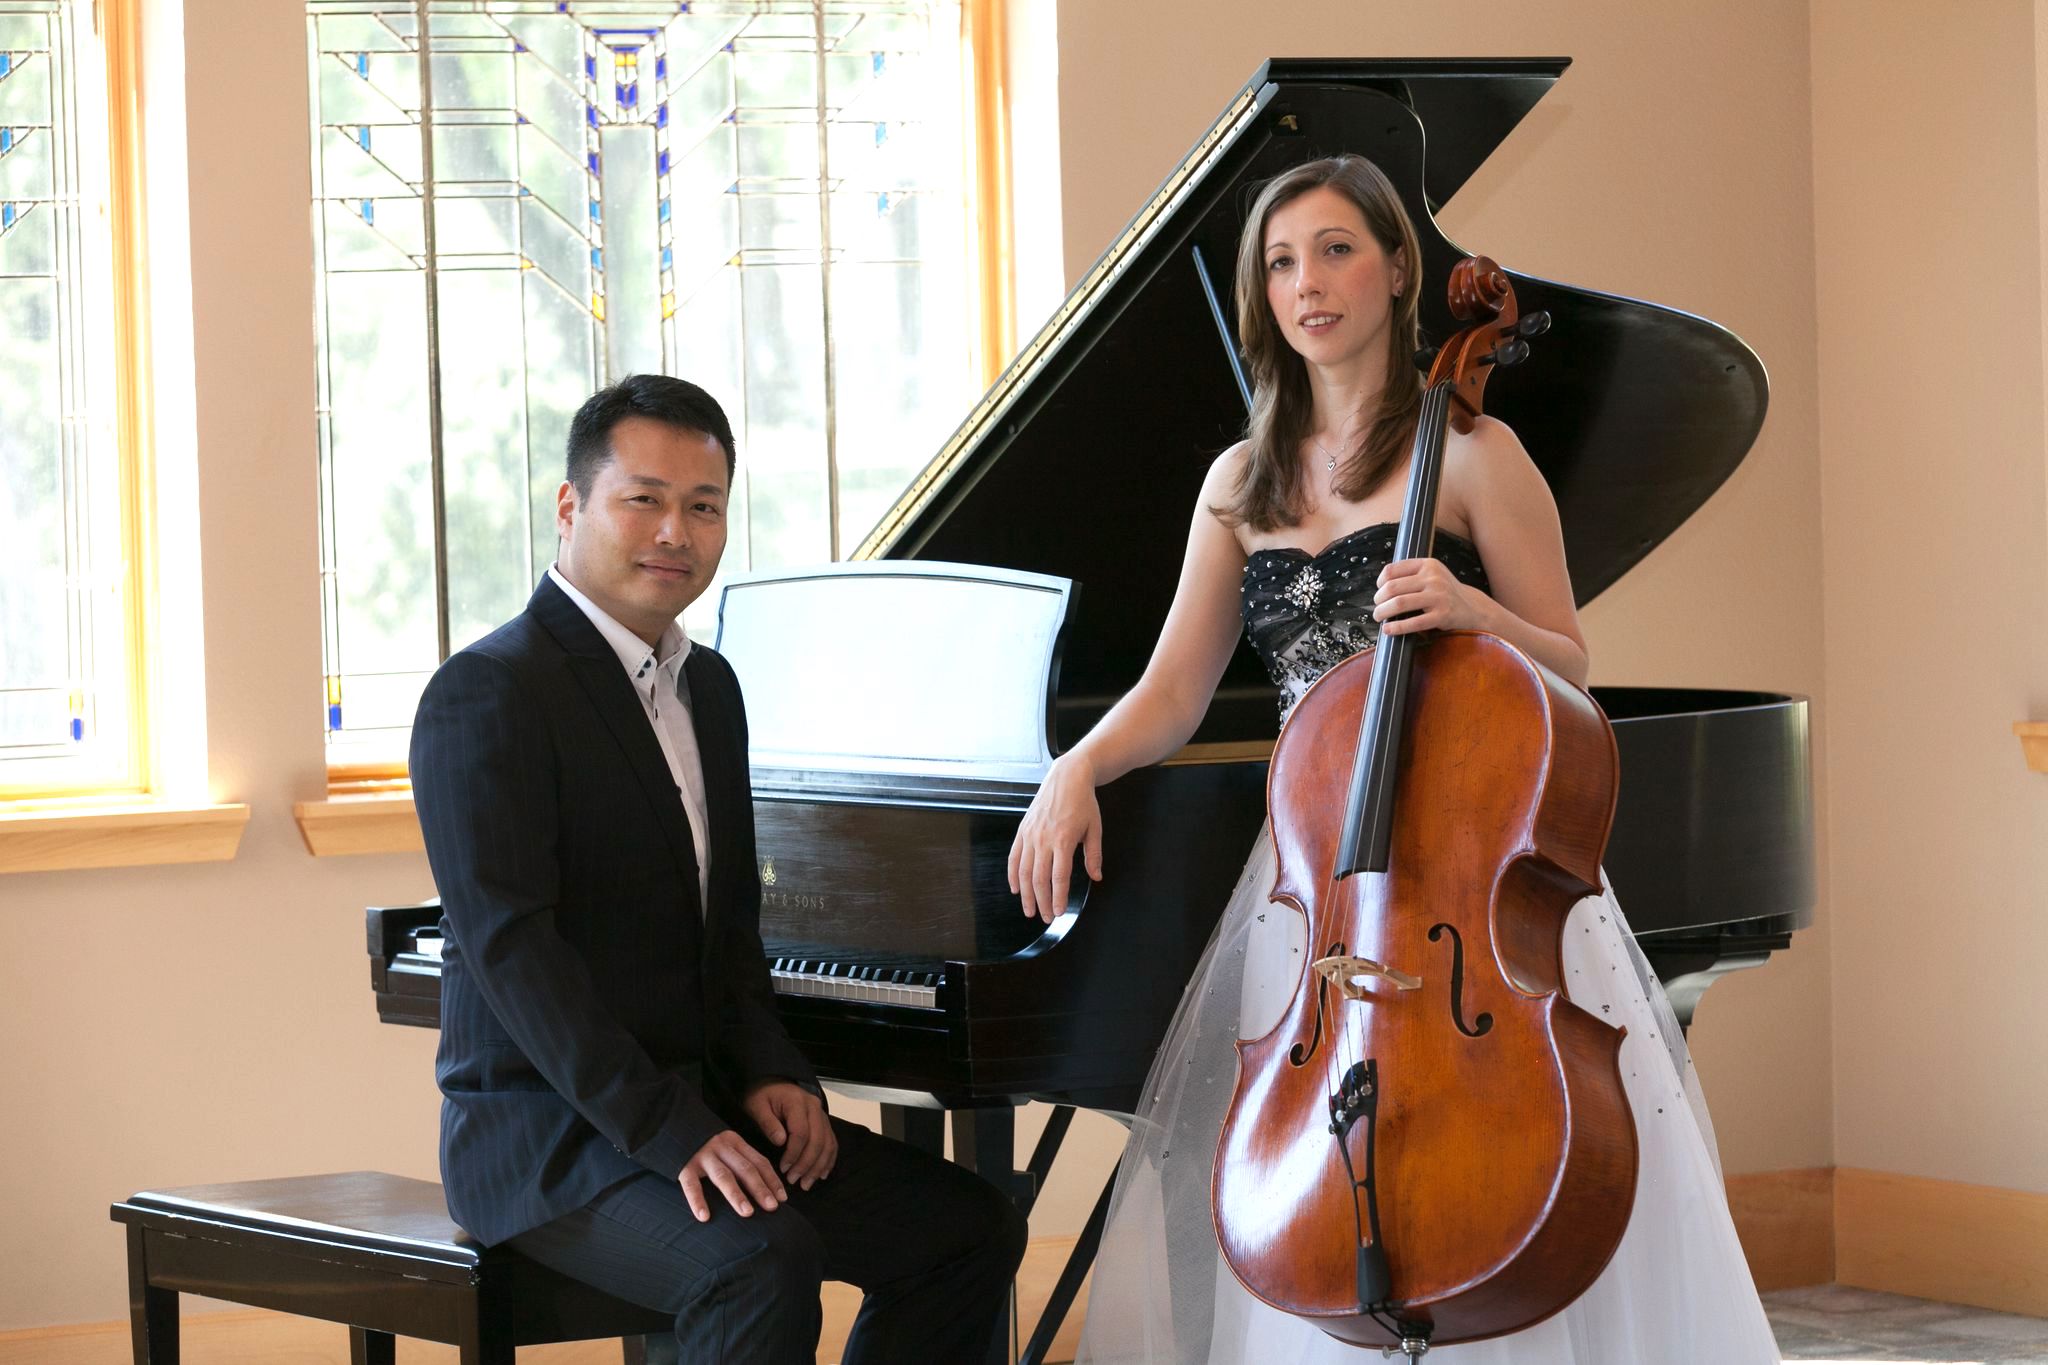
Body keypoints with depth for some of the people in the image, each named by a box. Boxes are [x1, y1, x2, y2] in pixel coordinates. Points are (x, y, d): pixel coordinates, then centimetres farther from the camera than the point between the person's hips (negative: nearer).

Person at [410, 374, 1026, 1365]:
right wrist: (667, 1131, -27)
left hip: (697, 1108, 9)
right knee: (765, 1261, -33)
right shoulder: (490, 694, -13)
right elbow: (509, 945, -22)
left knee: (971, 1226, 0)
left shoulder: (708, 687, 16)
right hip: (546, 1138, -9)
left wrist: (768, 1075, 0)